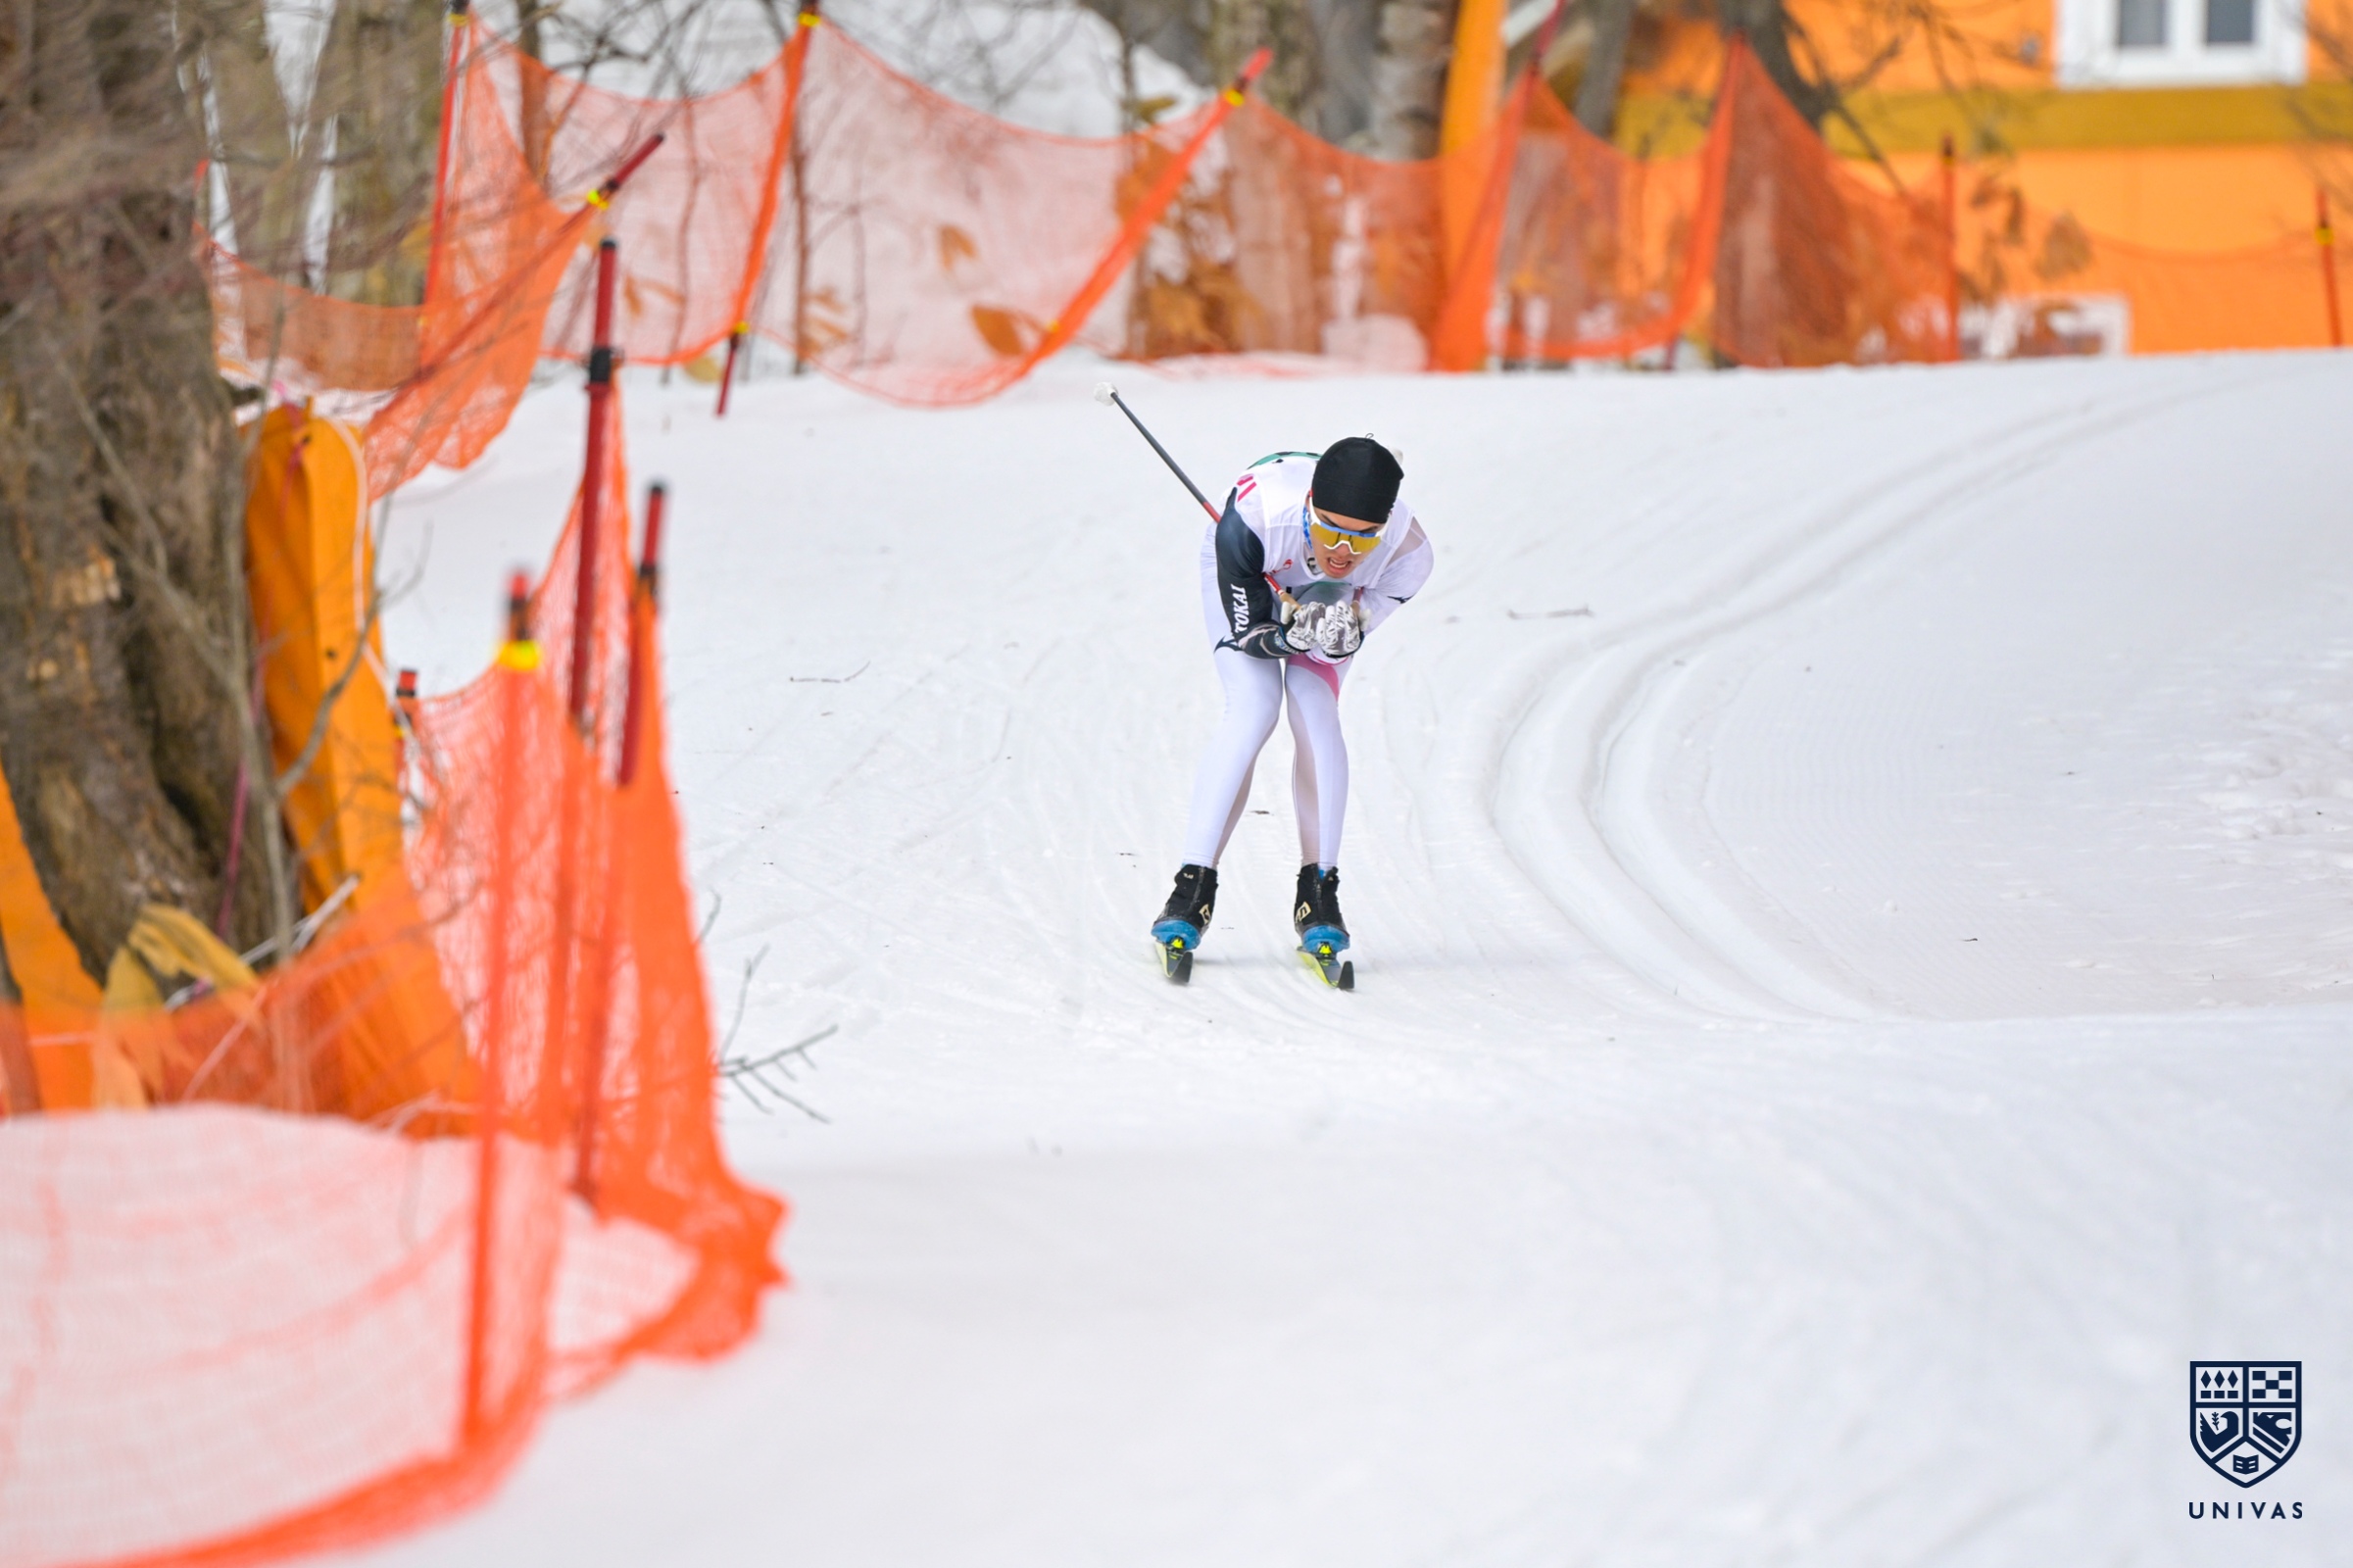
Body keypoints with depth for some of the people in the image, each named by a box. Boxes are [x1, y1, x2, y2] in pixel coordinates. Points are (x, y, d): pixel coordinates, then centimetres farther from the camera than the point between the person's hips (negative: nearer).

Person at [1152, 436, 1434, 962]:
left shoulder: (1408, 553, -36)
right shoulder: (1257, 513, -43)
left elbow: (1348, 635, -22)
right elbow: (1248, 631, -30)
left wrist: (1335, 633, -44)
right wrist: (1295, 636, -49)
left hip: (1329, 597, 2)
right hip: (1244, 578, -2)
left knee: (1315, 713, -18)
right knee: (1254, 706, -20)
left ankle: (1319, 892, -7)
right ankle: (1194, 886, -15)